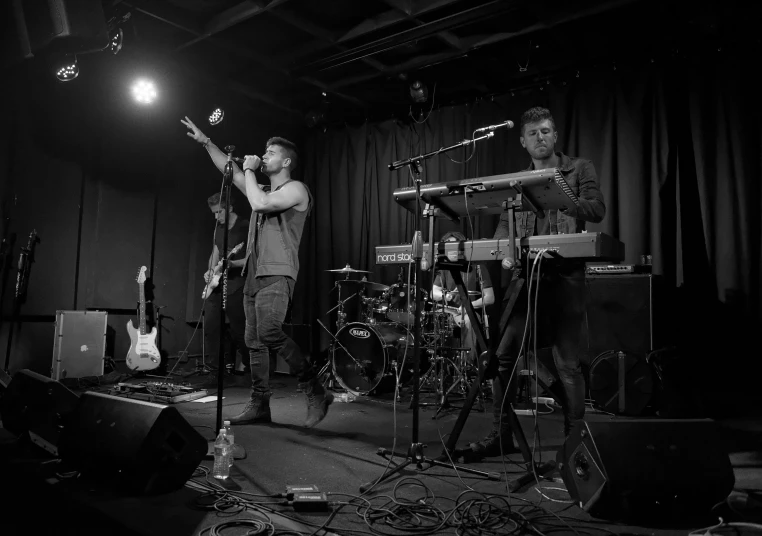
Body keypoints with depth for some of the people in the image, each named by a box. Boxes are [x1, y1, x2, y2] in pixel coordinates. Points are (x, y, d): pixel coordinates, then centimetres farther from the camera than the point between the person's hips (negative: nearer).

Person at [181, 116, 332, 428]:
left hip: (277, 275, -9)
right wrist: (205, 142, 21)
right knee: (254, 341, 5)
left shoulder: (295, 189, -2)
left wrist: (250, 170, -3)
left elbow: (259, 204, -17)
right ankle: (259, 405, 10)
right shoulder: (263, 191, 25)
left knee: (269, 333, -24)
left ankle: (316, 393, -16)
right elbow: (231, 172, 26)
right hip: (254, 274, 9)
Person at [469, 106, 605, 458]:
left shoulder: (579, 169, 9)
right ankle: (501, 434, 11)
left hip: (565, 274, -3)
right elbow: (505, 225, 12)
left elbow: (597, 210, -5)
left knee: (567, 362, -2)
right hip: (526, 275, 3)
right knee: (504, 353, -1)